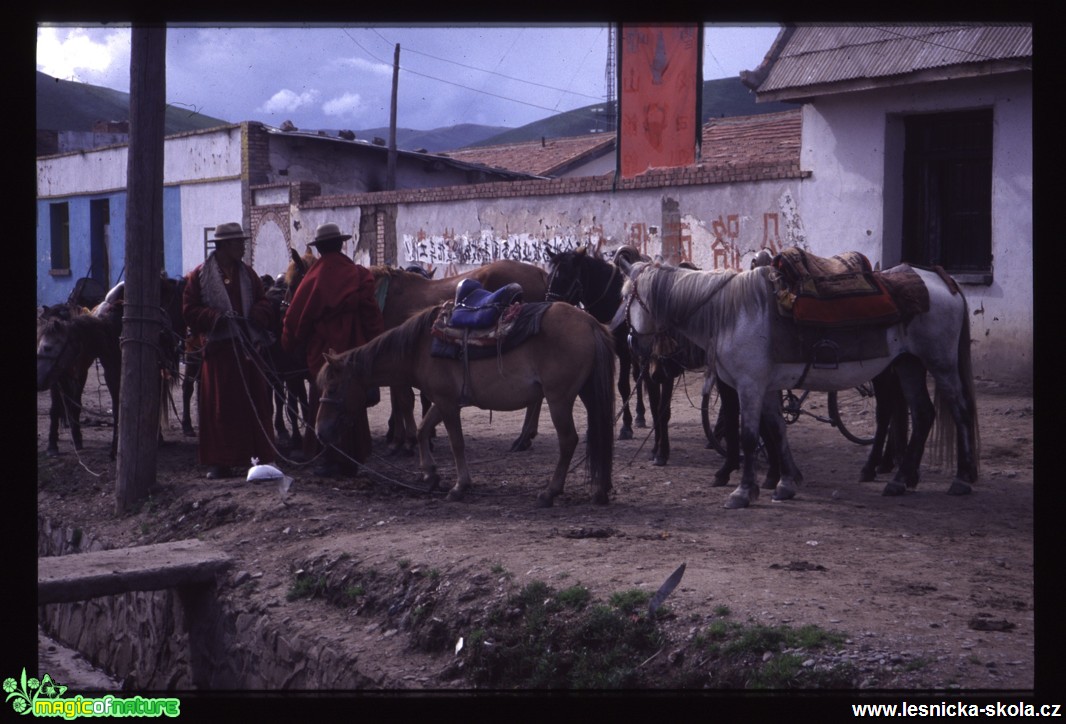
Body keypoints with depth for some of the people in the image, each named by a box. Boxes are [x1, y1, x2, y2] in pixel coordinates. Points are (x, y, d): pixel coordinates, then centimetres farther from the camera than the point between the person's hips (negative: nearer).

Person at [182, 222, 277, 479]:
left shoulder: (247, 274, 13)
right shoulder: (200, 275, -1)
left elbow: (264, 304, 15)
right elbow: (190, 311, -3)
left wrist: (256, 314, -7)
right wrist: (217, 317, -17)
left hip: (247, 347, 4)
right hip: (218, 349, -4)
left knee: (253, 404, 5)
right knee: (220, 407, -2)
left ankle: (254, 457, 13)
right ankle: (219, 463, 3)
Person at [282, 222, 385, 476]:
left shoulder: (314, 278, -8)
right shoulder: (360, 275, -4)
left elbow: (296, 318, -3)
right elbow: (373, 315, -4)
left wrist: (289, 345, 11)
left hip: (323, 353, -3)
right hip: (356, 353, 3)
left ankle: (331, 460, 6)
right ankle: (353, 456, 18)